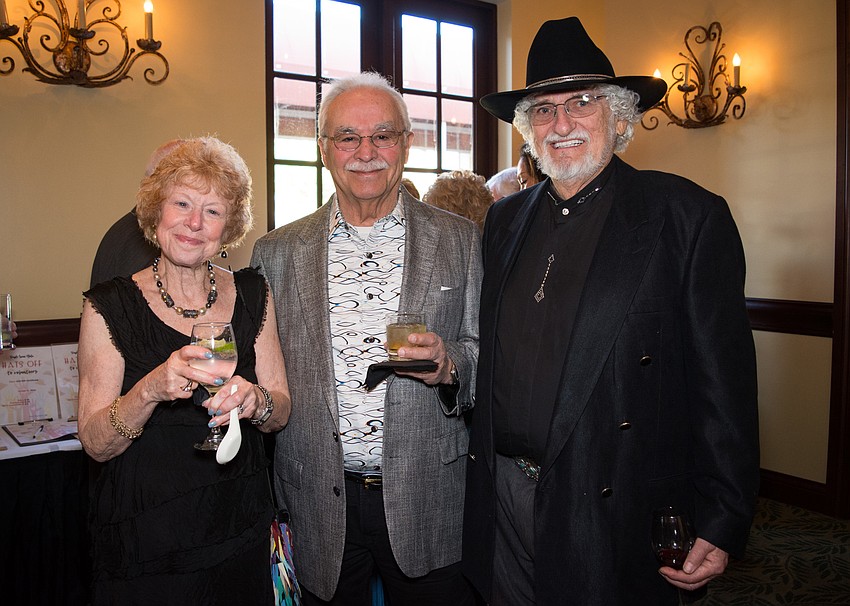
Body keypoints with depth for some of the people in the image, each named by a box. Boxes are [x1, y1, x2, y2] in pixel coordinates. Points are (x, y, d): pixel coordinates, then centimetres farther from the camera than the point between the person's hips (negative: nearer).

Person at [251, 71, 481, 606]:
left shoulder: (460, 240, 1)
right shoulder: (277, 252, 3)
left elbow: (484, 355, 1)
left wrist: (448, 364, -20)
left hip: (426, 499, 0)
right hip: (320, 506, 1)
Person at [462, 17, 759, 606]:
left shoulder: (689, 217, -8)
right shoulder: (505, 220, 7)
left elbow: (723, 380, -10)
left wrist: (722, 523, -11)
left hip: (612, 511, -4)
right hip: (503, 495, 5)